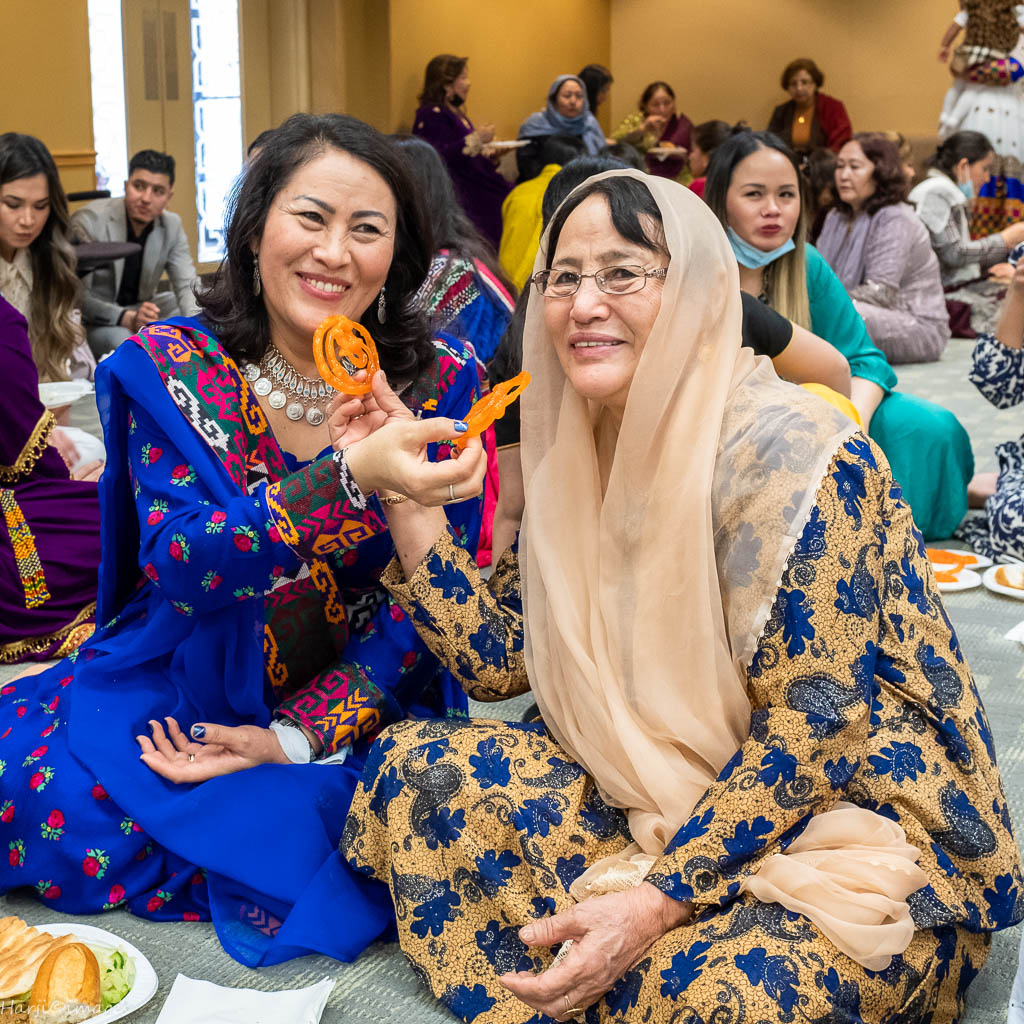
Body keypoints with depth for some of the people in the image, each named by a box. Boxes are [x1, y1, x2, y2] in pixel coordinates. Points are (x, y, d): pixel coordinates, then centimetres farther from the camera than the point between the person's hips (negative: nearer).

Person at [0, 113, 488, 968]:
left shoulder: (440, 383, -7)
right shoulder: (170, 368, -7)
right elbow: (180, 563, -20)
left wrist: (299, 737, -16)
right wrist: (350, 477, -38)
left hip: (357, 708, 2)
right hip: (179, 692, -1)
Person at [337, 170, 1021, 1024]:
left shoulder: (783, 450, -19)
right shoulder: (583, 454, 4)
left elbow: (814, 725, -21)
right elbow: (499, 658, 4)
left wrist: (659, 899, -26)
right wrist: (410, 499, -6)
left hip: (854, 818, -7)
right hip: (661, 796, 7)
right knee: (414, 766, -7)